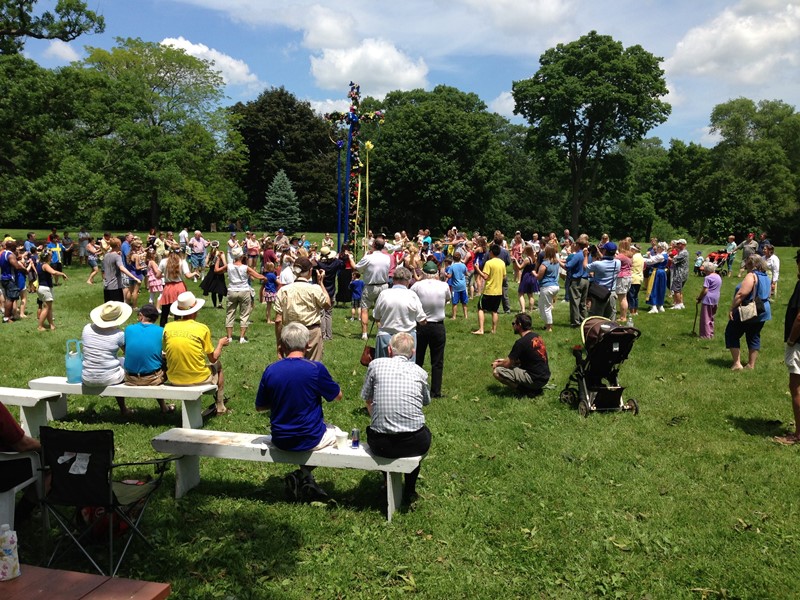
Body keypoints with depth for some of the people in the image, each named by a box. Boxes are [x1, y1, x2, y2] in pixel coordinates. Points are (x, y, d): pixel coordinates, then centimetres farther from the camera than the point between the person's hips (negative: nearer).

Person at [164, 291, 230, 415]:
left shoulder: (168, 327, -5)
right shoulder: (202, 329, -12)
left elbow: (166, 352, 8)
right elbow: (213, 358, -4)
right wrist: (221, 344, 16)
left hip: (173, 379, 3)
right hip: (198, 379, -3)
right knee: (217, 365, 27)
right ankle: (220, 407, 35)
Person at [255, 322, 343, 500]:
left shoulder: (270, 370, -8)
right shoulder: (316, 368, -18)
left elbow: (259, 407, 4)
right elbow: (338, 396, -1)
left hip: (280, 440, 4)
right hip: (310, 440, -4)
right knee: (336, 432, 28)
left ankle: (301, 478, 17)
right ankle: (304, 474, 12)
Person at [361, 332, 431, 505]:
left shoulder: (376, 364, 4)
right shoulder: (419, 371, 6)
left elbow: (368, 401, 14)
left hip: (381, 445, 0)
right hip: (414, 444, 0)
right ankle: (409, 490, 36)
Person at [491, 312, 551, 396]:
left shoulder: (521, 342, -18)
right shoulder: (537, 337, 9)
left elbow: (507, 364, -9)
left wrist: (497, 364, 13)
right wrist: (504, 360, 21)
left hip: (535, 379, -9)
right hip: (545, 377, 9)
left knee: (497, 372, -13)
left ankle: (527, 390, -7)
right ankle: (534, 387, 11)